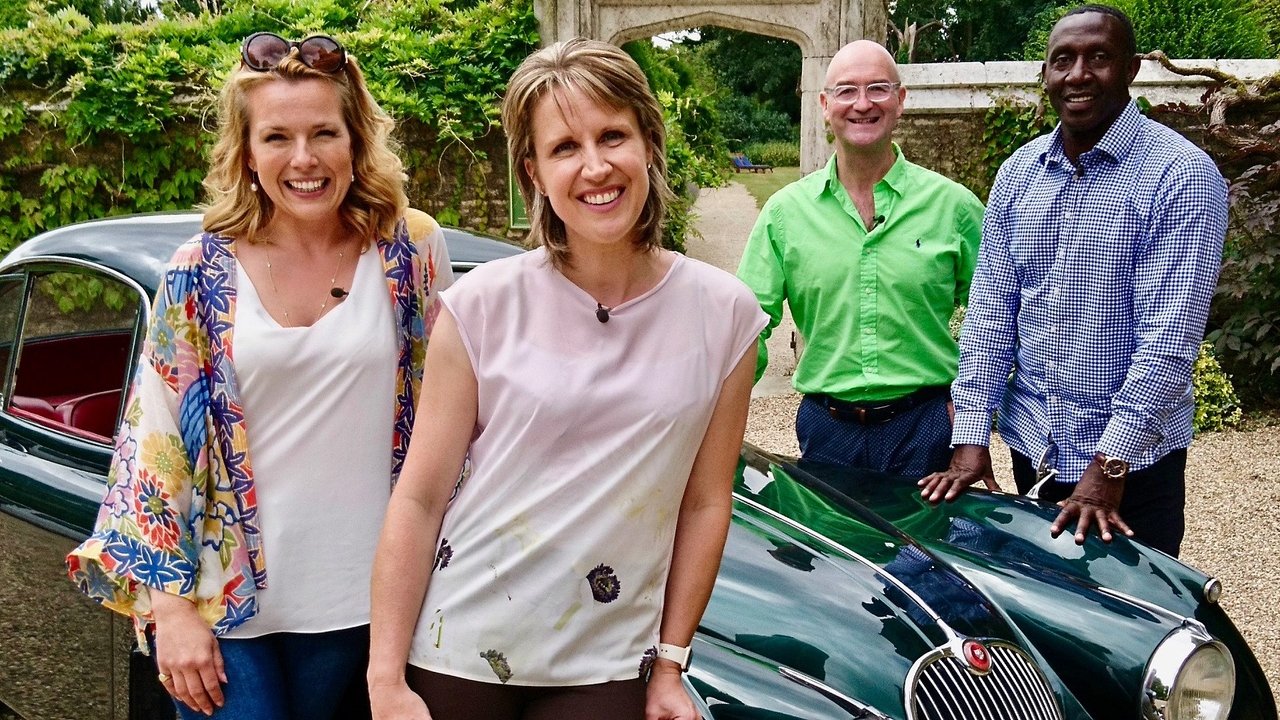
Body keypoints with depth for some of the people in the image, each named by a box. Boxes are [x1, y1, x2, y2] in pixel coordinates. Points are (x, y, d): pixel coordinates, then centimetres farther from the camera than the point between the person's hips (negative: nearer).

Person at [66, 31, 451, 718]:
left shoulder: (412, 251, -3)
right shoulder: (201, 274, -4)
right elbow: (154, 441, -2)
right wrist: (169, 604, -5)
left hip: (354, 600, 1)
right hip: (222, 601, -1)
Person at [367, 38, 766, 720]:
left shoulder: (722, 314, -4)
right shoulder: (484, 306, -9)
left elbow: (705, 505, 1)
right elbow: (418, 501, -7)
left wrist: (669, 664, 2)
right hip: (455, 653, 0)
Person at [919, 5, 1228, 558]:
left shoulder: (1182, 176, -13)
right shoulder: (1018, 172, 3)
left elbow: (1170, 336, -19)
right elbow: (990, 307, 2)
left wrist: (1110, 463, -23)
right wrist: (971, 436, -5)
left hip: (1133, 456, -4)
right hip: (1031, 445, 5)